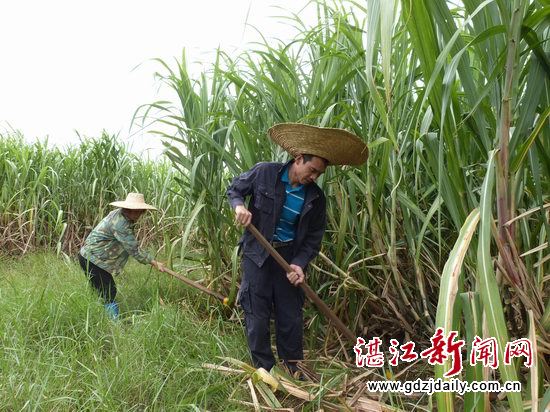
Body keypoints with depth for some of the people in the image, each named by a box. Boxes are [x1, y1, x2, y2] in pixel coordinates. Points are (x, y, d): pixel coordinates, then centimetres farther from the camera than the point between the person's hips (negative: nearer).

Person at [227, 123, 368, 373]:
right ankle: (264, 370, 20)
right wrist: (239, 205, -19)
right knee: (257, 316, 3)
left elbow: (314, 237, 0)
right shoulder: (264, 173, -12)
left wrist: (299, 263, -15)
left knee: (291, 317, 10)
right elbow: (234, 188, 3)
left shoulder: (316, 197, -5)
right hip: (257, 253, -2)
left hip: (289, 256, 2)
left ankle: (294, 371, 28)